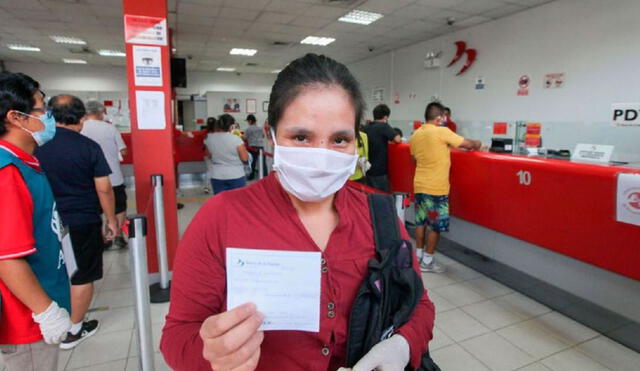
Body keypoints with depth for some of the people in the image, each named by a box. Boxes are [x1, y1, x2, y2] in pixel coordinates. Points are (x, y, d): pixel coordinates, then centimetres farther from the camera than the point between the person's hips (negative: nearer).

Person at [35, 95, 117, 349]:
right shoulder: (89, 147, -11)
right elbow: (104, 188, -11)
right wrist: (111, 220, -1)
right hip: (83, 222, -4)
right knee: (83, 275, 11)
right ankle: (74, 330, 23)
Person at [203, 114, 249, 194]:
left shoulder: (209, 138, -1)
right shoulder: (236, 139, -14)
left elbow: (209, 156, 13)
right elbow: (245, 158, -9)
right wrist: (243, 145, 6)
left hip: (217, 177, 4)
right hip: (236, 176, -3)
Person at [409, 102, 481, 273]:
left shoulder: (415, 135, 7)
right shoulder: (442, 132, -13)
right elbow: (467, 144, -7)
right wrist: (477, 144, 16)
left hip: (419, 185, 7)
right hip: (436, 188, -7)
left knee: (421, 222, 16)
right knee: (435, 226, 5)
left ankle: (419, 255, 26)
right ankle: (427, 261, 13)